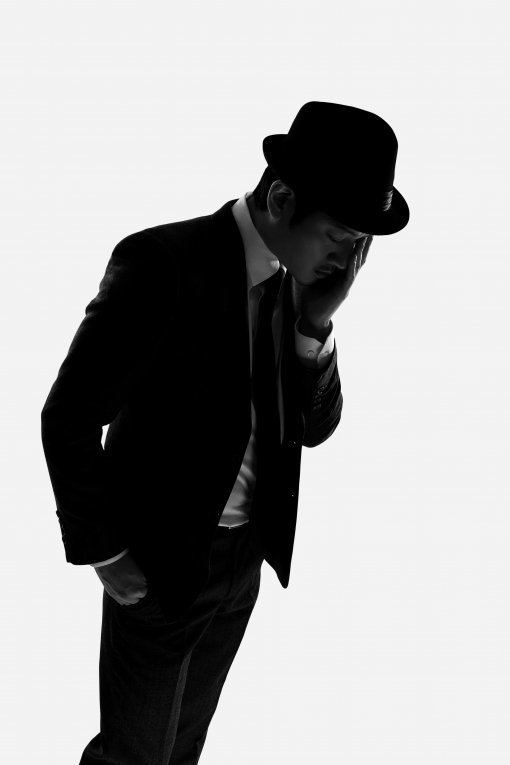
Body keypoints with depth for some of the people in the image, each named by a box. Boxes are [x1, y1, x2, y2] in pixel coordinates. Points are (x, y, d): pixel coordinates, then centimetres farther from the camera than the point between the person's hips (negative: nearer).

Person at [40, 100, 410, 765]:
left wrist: (316, 324, -11)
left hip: (245, 558, 7)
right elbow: (69, 418, -19)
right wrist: (106, 556, -13)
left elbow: (314, 428, 6)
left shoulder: (297, 283, 1)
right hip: (159, 565, -6)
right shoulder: (164, 262, -22)